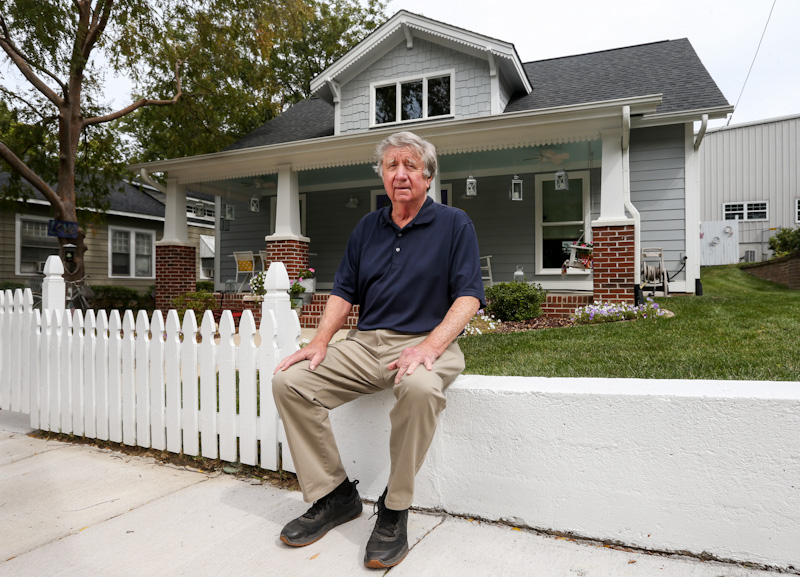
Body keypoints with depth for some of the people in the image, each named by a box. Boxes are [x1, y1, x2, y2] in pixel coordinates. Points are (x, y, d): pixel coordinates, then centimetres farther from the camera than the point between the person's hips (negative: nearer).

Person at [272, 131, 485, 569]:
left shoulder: (454, 224, 3)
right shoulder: (367, 228, 17)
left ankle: (395, 510, -17)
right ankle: (334, 495, 0)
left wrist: (429, 346, -23)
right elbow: (344, 292, 16)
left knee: (419, 387, -39)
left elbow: (468, 297, -7)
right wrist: (320, 343, -2)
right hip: (365, 343, 5)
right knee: (288, 381, -11)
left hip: (426, 341, -5)